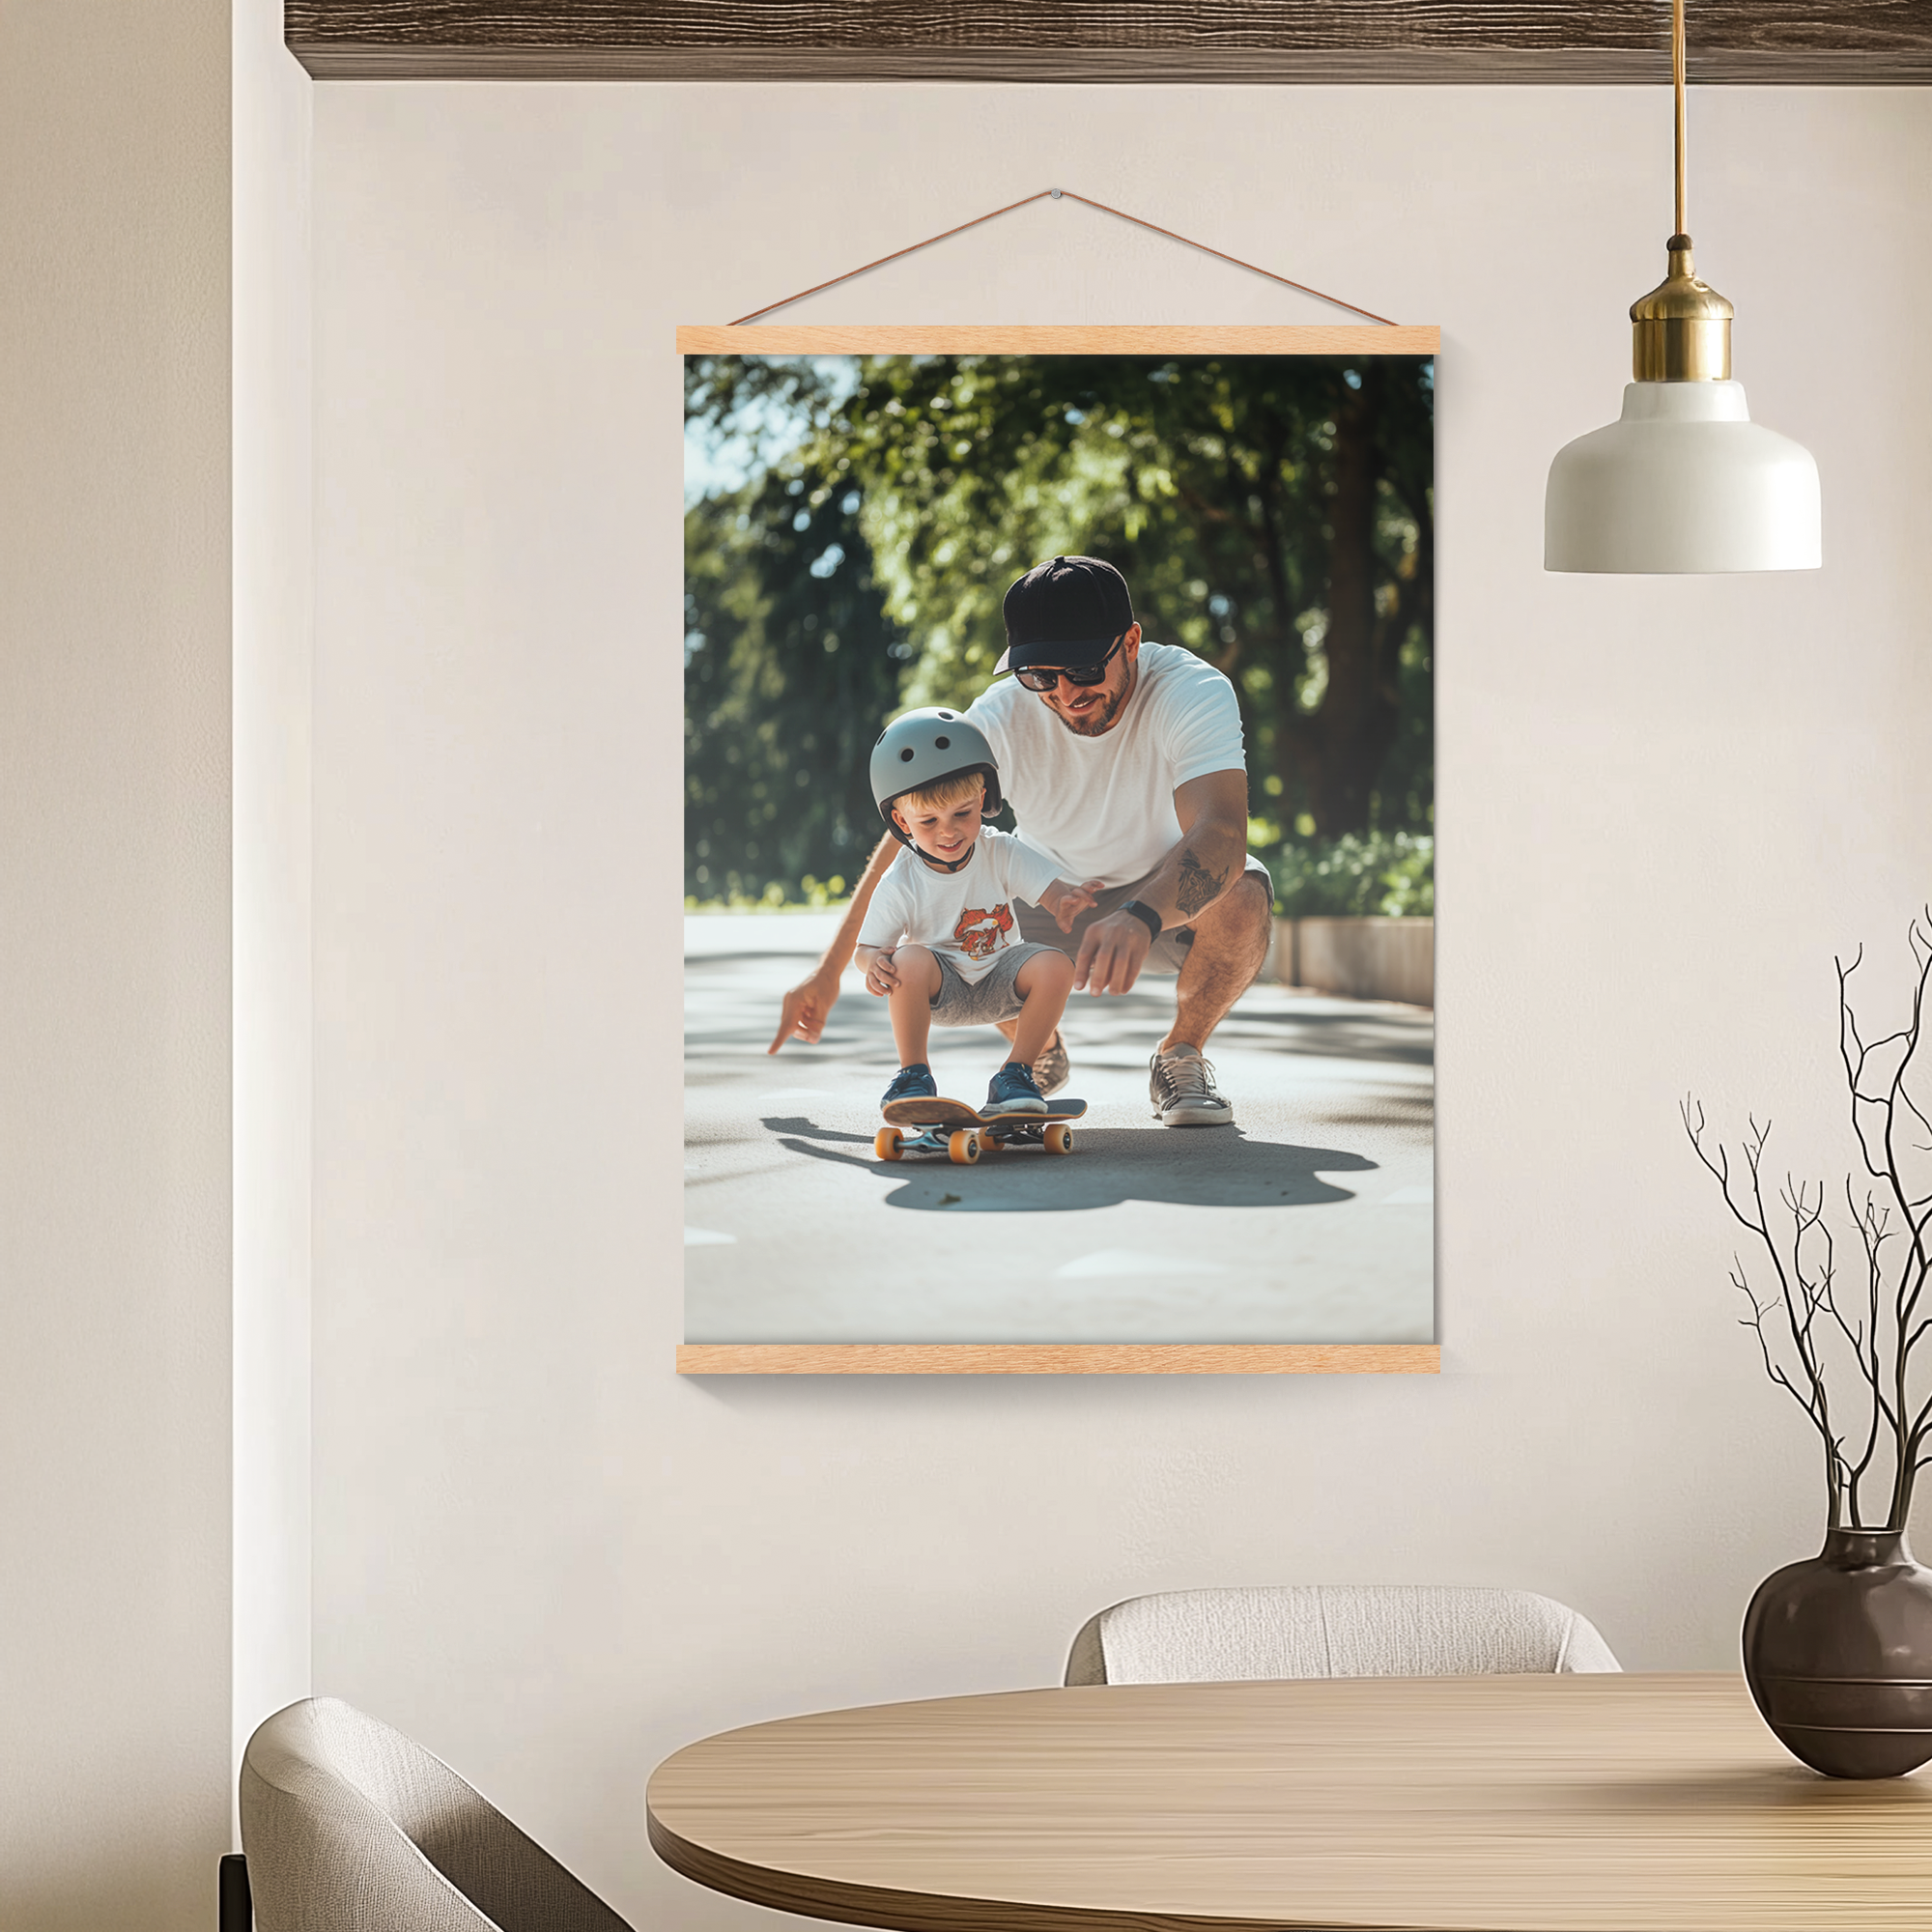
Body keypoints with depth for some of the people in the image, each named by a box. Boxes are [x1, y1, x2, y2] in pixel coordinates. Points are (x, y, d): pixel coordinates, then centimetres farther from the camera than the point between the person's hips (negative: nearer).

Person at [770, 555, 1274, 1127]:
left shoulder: (1194, 691, -30)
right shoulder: (1002, 719, -22)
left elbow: (1221, 830, -47)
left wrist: (1139, 919, -66)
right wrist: (829, 971, -20)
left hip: (1170, 900, -2)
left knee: (1243, 896, -37)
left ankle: (1180, 1055, -6)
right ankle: (1039, 1052, 9)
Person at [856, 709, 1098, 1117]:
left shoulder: (1003, 853, -11)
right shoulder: (900, 883, -14)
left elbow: (1054, 893, -17)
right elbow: (868, 945, -7)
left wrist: (1068, 903, -44)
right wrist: (874, 962, -33)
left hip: (999, 983, 2)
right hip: (941, 991, -2)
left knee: (1056, 965, -27)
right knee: (910, 960, -35)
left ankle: (1015, 1074, -11)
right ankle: (913, 1075, -16)